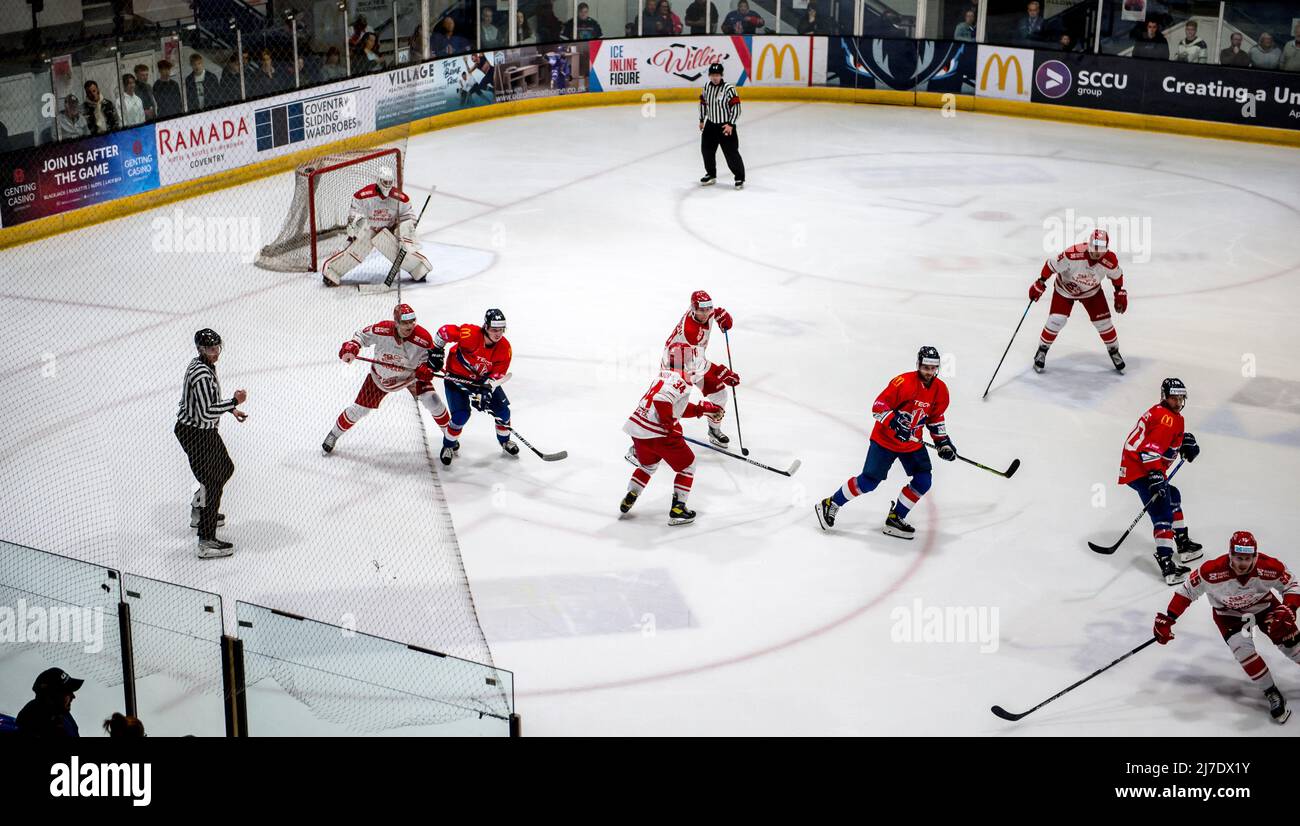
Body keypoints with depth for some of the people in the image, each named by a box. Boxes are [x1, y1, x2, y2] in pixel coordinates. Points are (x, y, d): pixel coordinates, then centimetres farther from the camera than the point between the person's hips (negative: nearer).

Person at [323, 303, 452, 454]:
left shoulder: (423, 338, -31)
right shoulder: (381, 330, -31)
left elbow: (431, 358, -14)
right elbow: (361, 335, -12)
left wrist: (425, 369, -34)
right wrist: (350, 348, -28)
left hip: (412, 374, 0)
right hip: (381, 377, 0)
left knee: (432, 401, -13)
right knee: (359, 409, 5)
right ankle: (334, 434, 31)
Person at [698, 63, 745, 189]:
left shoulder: (729, 89, -19)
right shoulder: (707, 86, 0)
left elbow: (736, 108, -18)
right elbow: (703, 102, 15)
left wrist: (731, 125, -21)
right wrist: (702, 120, 17)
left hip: (726, 126, -6)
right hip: (710, 125, 6)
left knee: (731, 153, -7)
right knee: (706, 149, 13)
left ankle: (740, 178, 4)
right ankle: (711, 174, 32)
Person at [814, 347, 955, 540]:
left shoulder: (940, 389, -2)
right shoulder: (903, 382, -23)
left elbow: (936, 417, 15)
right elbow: (878, 407, -23)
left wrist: (943, 441, 10)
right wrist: (894, 422, -36)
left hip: (913, 443, 6)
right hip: (885, 439, -6)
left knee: (923, 481, -4)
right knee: (869, 480, -8)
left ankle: (895, 519, 10)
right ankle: (830, 504, 8)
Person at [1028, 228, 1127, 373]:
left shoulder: (1110, 261, -28)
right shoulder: (1074, 254, -39)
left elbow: (1117, 275, -4)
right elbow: (1052, 265, -24)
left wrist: (1120, 293, 6)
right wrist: (1040, 283, -17)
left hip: (1092, 291, 2)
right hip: (1065, 289, -2)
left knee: (1103, 321, 1)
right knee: (1056, 320, -11)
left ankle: (1114, 351, 26)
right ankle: (1042, 351, 11)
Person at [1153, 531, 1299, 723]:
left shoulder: (1270, 568, -31)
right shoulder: (1212, 572, -34)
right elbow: (1187, 591, -19)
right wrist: (1166, 619, -21)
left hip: (1264, 606, 2)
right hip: (1229, 613, -1)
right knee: (1242, 648, -22)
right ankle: (1272, 694, -8)